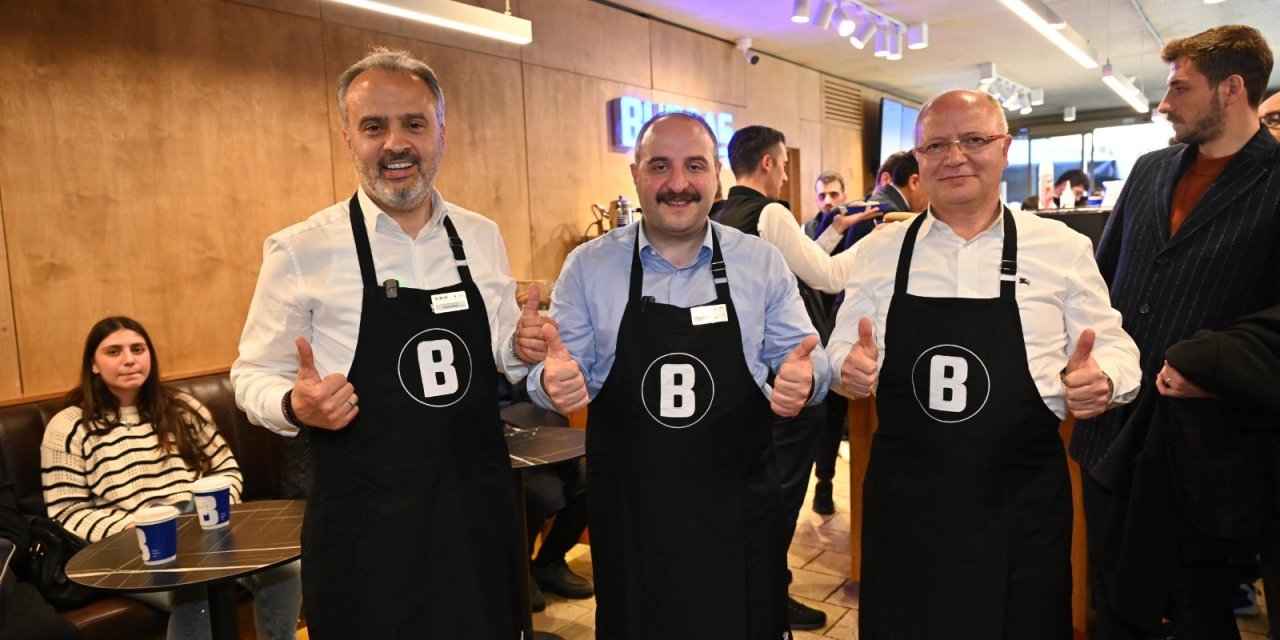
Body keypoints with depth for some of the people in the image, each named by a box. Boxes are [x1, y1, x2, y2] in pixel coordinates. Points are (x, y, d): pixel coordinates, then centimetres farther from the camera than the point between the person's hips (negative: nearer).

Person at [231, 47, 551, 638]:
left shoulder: (483, 237, 3)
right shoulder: (299, 252, -9)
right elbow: (254, 376, -1)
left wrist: (521, 351, -8)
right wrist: (296, 408, -22)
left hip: (481, 515, 4)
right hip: (366, 532, -3)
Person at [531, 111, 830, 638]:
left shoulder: (762, 262, 0)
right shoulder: (587, 266, -2)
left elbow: (800, 356, 4)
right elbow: (566, 370, 1)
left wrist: (804, 376, -19)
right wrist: (553, 380, -23)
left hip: (738, 507, 1)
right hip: (627, 511, 0)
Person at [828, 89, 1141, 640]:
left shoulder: (1063, 248, -1)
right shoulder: (879, 250, 3)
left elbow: (1112, 348, 5)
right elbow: (845, 348, 8)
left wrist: (1101, 377, -18)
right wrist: (850, 366, -15)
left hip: (1022, 510, -1)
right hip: (903, 502, 1)